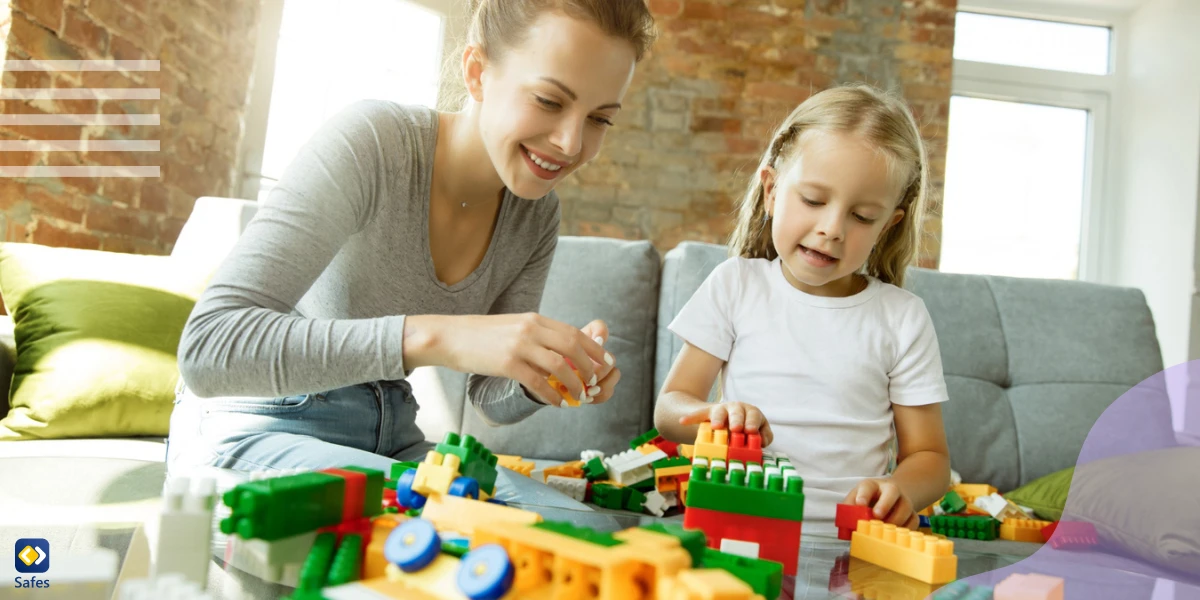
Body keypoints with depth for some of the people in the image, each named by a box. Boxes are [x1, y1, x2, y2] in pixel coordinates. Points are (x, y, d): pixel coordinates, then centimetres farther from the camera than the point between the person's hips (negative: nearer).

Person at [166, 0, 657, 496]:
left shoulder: (536, 216, -4)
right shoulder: (370, 142, -22)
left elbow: (490, 396, 2)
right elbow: (206, 348, -31)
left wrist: (549, 374, -21)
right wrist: (431, 336, -42)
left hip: (389, 440, 6)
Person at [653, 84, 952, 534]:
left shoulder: (902, 318, 5)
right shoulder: (736, 284, 6)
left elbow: (928, 455, 9)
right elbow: (670, 409, 4)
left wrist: (900, 492, -14)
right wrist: (715, 414, -19)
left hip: (847, 541, 3)